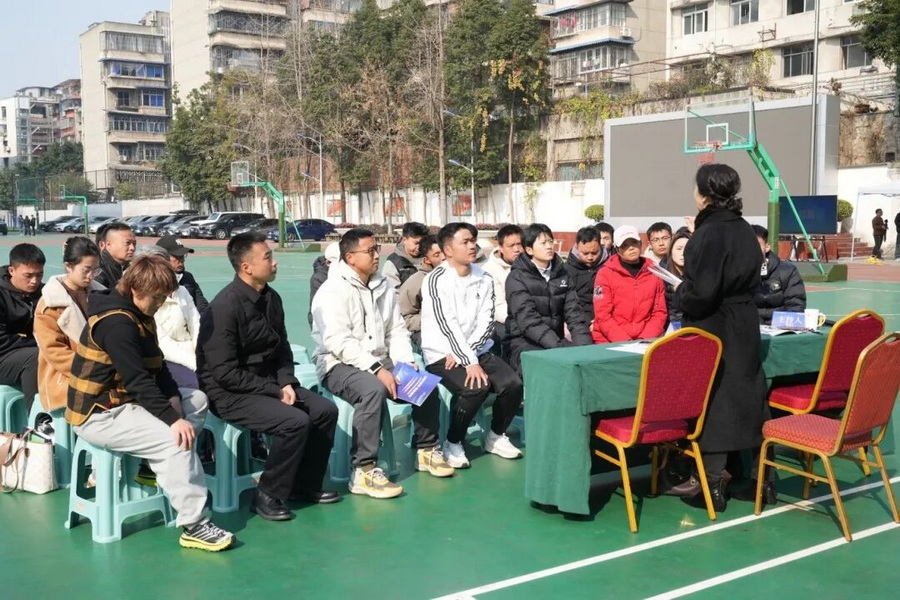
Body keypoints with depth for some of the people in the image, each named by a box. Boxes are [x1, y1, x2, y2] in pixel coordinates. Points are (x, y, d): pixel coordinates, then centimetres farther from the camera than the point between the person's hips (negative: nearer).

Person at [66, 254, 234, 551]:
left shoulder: (138, 315, 10)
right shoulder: (116, 322, -22)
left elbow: (157, 365, 11)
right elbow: (138, 380, -28)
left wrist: (173, 397, -6)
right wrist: (173, 418, -29)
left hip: (123, 401, 10)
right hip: (100, 415, -10)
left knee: (198, 400, 10)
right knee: (176, 439, -25)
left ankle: (157, 466, 5)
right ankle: (194, 526, -22)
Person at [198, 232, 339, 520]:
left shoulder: (271, 298, 3)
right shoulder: (225, 307, -22)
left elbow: (282, 348, 13)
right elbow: (226, 373, -23)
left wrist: (286, 383, -6)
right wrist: (276, 390, -19)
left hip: (267, 383, 8)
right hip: (229, 393, -8)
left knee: (325, 411, -1)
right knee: (295, 421, -26)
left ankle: (304, 485, 14)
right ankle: (267, 496, -8)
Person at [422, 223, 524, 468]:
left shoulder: (484, 279, 6)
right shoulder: (436, 280, -10)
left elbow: (486, 322, 0)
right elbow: (447, 326, -18)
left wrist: (468, 353, -15)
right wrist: (469, 362, -24)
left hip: (478, 350, 6)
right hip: (442, 354, -5)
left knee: (513, 383, -16)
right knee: (476, 387, -30)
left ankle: (496, 436, 9)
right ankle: (453, 443, -8)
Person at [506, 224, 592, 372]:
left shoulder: (562, 273, 11)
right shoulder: (517, 277, -6)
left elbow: (574, 312, 5)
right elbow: (528, 320, -16)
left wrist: (583, 345, -12)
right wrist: (559, 347, -26)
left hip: (557, 339, 5)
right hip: (525, 343, -5)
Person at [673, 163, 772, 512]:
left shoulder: (709, 233, -18)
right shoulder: (744, 230, 7)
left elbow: (700, 293, -23)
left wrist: (680, 291, -3)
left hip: (713, 330, -8)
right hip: (744, 327, 8)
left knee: (712, 402, 0)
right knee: (747, 398, 13)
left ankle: (713, 486, 7)